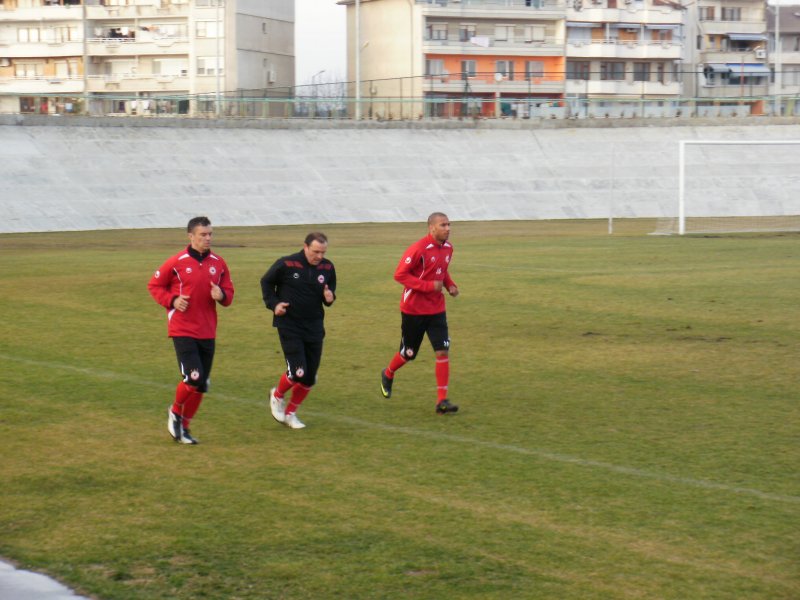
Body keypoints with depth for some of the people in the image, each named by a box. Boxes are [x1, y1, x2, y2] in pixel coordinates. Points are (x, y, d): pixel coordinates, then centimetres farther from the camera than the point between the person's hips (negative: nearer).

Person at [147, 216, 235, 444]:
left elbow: (228, 292, 12)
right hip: (183, 330, -5)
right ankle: (175, 412, 10)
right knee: (193, 378, -18)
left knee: (201, 385, 6)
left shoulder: (218, 263, 6)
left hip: (207, 332, 5)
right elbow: (154, 285, 3)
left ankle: (183, 426, 23)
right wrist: (172, 300, -13)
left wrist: (221, 295, -11)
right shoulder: (177, 262, -6)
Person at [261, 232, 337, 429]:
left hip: (314, 328, 5)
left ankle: (290, 413, 25)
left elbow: (331, 290, 16)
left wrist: (329, 297, -8)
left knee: (309, 378, 5)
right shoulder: (286, 264, -11)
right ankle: (277, 395, 16)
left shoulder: (327, 268, 0)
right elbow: (266, 282, 5)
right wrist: (273, 304, -8)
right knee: (297, 372, -16)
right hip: (289, 326, -5)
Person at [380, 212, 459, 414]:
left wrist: (450, 285, 2)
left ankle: (442, 400, -6)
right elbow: (400, 275, -19)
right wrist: (429, 286, -25)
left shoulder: (447, 248, 4)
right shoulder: (419, 249, -19)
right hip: (413, 309, -5)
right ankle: (388, 375, 43)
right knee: (408, 354, 10)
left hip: (436, 309, 5)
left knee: (443, 351, -9)